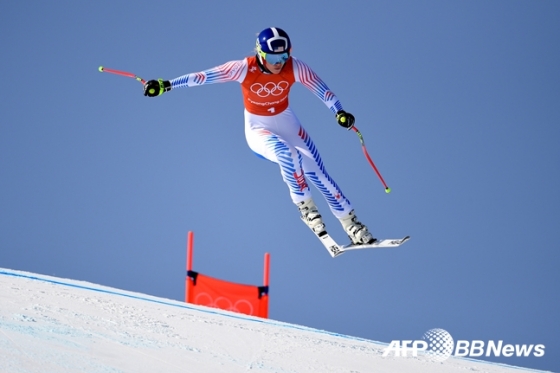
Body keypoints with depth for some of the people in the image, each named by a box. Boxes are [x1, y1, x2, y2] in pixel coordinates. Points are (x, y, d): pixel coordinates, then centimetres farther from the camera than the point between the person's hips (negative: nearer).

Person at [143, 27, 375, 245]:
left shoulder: (294, 67, -19)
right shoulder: (244, 69, -25)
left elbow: (321, 89, -16)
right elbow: (203, 77, -24)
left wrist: (339, 113, -33)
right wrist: (166, 85, -27)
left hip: (288, 125, 3)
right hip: (258, 129, -3)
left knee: (319, 175, -3)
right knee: (285, 152, -35)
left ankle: (351, 224, 11)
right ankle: (304, 205, -17)